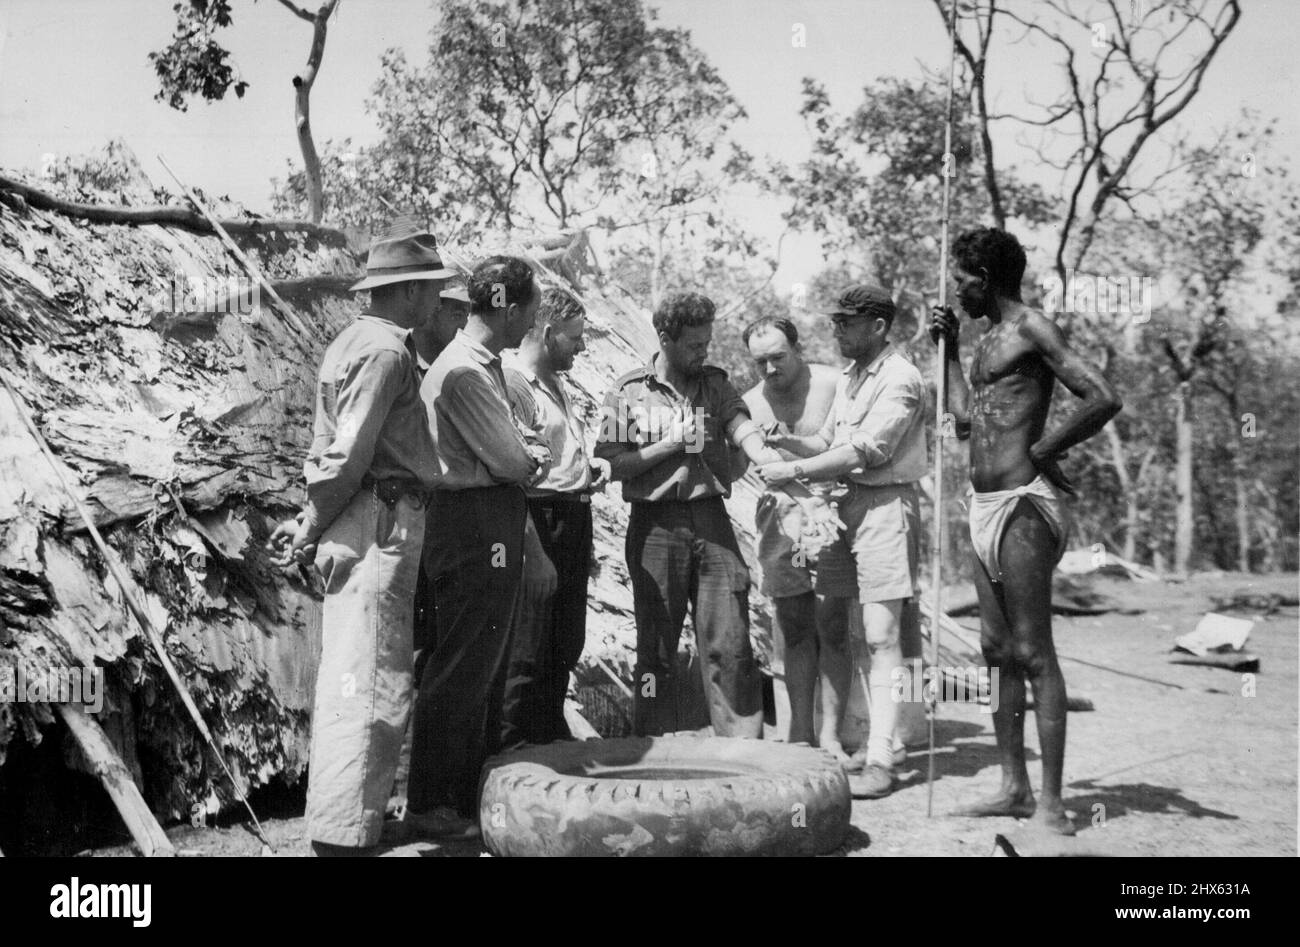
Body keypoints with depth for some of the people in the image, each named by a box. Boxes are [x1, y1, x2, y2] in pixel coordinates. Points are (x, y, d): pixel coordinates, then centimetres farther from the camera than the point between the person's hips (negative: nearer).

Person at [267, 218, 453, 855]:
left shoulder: (359, 340, 19)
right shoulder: (385, 350, -13)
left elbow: (338, 451, 17)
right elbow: (348, 457, -17)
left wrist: (311, 525, 15)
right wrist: (310, 531, -8)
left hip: (366, 526, 10)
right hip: (380, 524, -10)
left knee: (351, 679, 14)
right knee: (370, 686, -7)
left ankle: (345, 818, 24)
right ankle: (340, 833, -3)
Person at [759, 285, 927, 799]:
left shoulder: (900, 380, -10)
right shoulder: (847, 378, 18)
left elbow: (864, 452, -17)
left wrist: (793, 471, -15)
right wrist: (785, 441, -1)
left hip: (884, 504, -8)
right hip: (843, 504, 8)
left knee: (881, 635, -8)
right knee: (831, 625, 8)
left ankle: (880, 760, -4)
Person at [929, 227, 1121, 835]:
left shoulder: (1032, 330, -8)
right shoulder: (988, 341, 19)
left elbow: (1104, 399, -17)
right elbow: (964, 420, 19)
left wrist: (1043, 450, -11)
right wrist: (948, 347, 20)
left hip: (1023, 503, -9)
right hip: (984, 504, 9)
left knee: (1034, 653, -8)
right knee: (999, 651, 10)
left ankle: (1051, 802, -4)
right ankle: (1014, 788, 17)